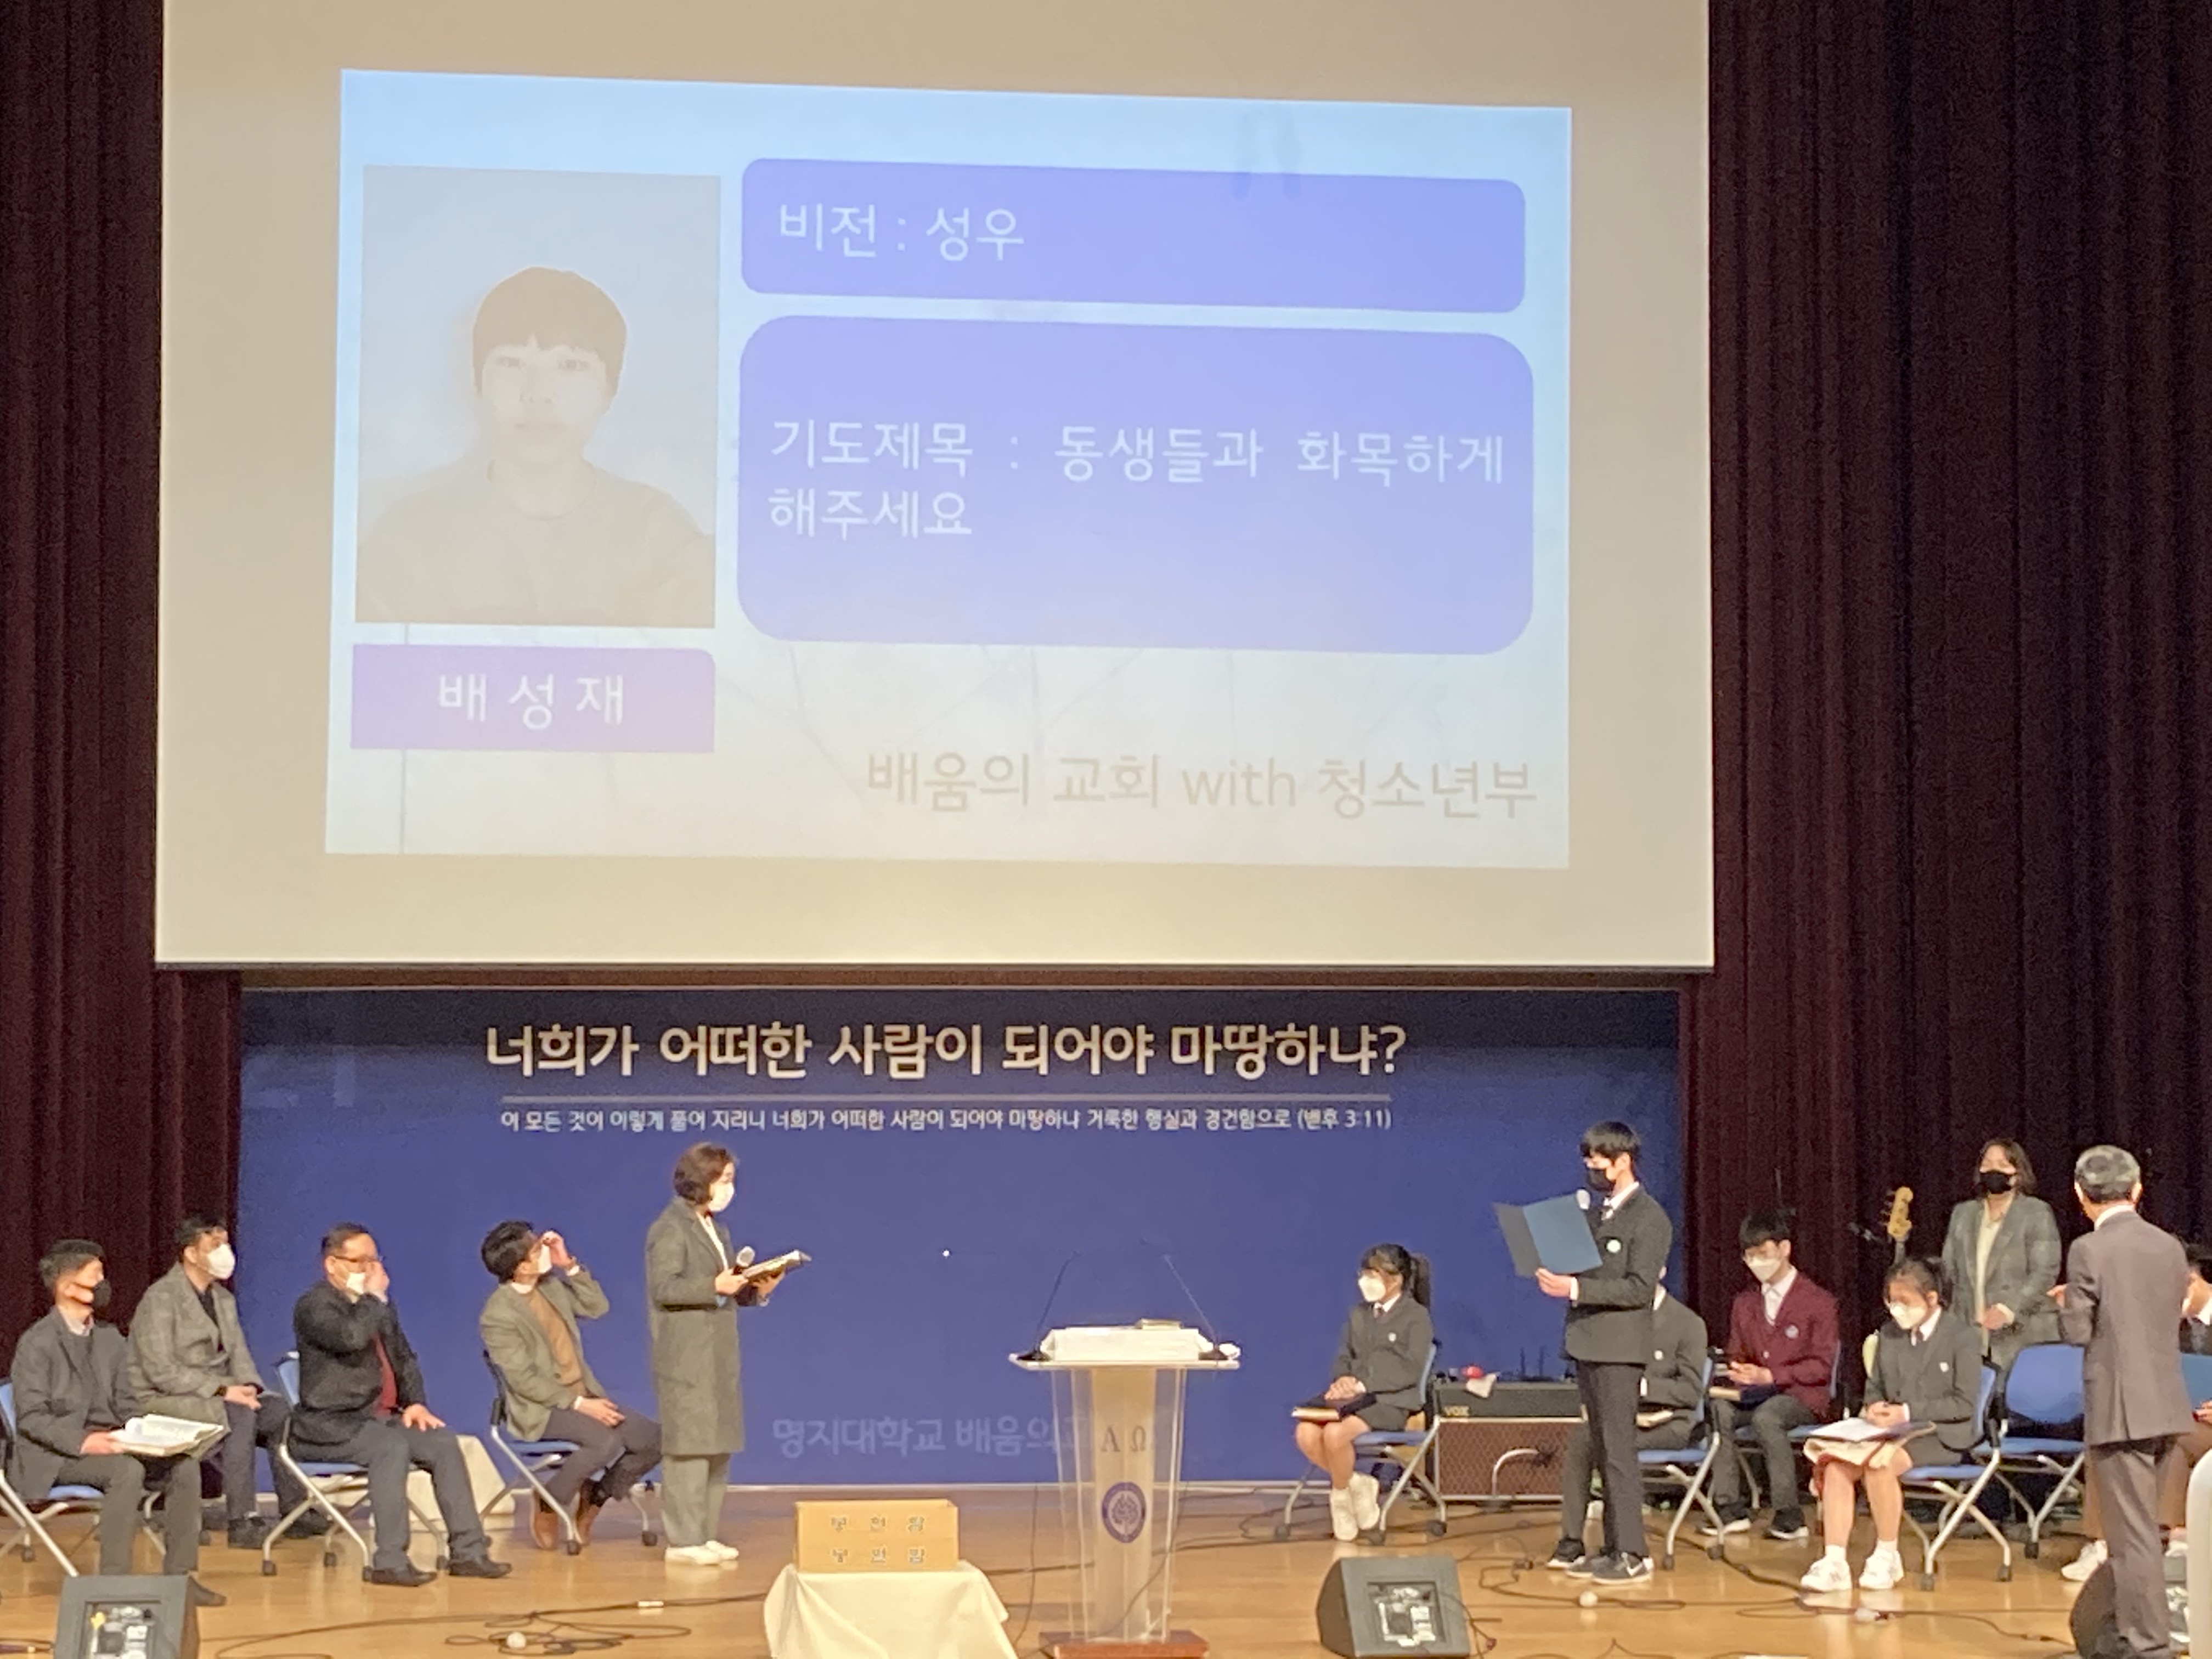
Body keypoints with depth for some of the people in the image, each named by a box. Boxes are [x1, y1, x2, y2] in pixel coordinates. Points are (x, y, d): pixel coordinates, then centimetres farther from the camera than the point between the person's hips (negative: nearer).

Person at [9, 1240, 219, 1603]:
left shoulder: (110, 1338, 14)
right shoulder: (37, 1343, -8)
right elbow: (31, 1418, -14)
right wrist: (82, 1441, -28)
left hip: (108, 1443, 7)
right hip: (54, 1455, -7)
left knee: (184, 1467, -15)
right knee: (127, 1471, -34)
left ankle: (179, 1576, -8)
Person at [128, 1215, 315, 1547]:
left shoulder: (224, 1298, 15)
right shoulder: (161, 1298, -11)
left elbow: (239, 1355, 14)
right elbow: (161, 1371, -19)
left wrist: (248, 1387, -9)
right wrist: (222, 1390, -24)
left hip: (217, 1395, 8)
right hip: (166, 1401, -8)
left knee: (279, 1411, -16)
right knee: (240, 1416, -32)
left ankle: (293, 1508, -11)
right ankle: (242, 1520, -31)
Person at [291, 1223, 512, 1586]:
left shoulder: (376, 1305, 16)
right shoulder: (313, 1307, -10)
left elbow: (404, 1357, 24)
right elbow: (352, 1337, -30)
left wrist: (415, 1403, 7)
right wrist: (375, 1297, -15)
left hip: (378, 1418, 8)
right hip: (329, 1426, -8)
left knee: (443, 1442, -12)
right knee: (392, 1446, -33)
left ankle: (467, 1551, -11)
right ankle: (390, 1562, -33)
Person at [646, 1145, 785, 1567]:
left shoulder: (715, 1229, 18)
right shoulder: (670, 1228, -9)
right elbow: (663, 1287, -17)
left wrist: (756, 1290, 2)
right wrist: (715, 1287, -27)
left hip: (718, 1355, 9)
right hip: (686, 1356, -9)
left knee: (718, 1445, 9)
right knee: (690, 1444, -8)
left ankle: (705, 1535, 14)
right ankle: (683, 1540, -5)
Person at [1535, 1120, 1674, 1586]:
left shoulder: (1649, 1218, -8)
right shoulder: (1595, 1211, 17)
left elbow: (1639, 1287, -16)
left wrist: (1576, 1289, -22)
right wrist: (1558, 1277, 0)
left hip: (1619, 1346, -8)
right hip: (1587, 1342, 8)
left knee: (1618, 1451, -8)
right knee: (1602, 1451, 10)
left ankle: (1632, 1554, -6)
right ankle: (1613, 1548, 15)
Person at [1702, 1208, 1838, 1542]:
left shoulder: (1818, 1302, -1)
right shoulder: (1744, 1302, 16)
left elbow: (1821, 1366, -6)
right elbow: (1736, 1355, 21)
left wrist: (1771, 1376, -17)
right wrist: (1738, 1374, -5)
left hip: (1803, 1396, -5)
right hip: (1754, 1395, 5)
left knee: (1766, 1417, -38)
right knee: (1716, 1411, -27)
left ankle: (1789, 1515, -29)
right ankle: (1731, 1510, -20)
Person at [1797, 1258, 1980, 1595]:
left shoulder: (1963, 1337, -3)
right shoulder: (1888, 1335, 16)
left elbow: (1964, 1403, -10)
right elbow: (1875, 1387, 23)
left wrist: (1908, 1413, -18)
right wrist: (1874, 1408, -2)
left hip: (1940, 1437, -6)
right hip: (1890, 1430, 6)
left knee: (1878, 1463, -35)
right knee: (1836, 1465, -24)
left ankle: (1887, 1557, -18)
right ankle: (1834, 1561, -27)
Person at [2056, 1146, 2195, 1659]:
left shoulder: (2089, 1251, -12)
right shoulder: (2169, 1246, 6)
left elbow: (2078, 1331, -10)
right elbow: (2173, 1314, 14)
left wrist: (2067, 1303, 11)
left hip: (2120, 1412, -6)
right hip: (2168, 1409, 6)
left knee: (2133, 1535, -2)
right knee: (2136, 1528, 18)